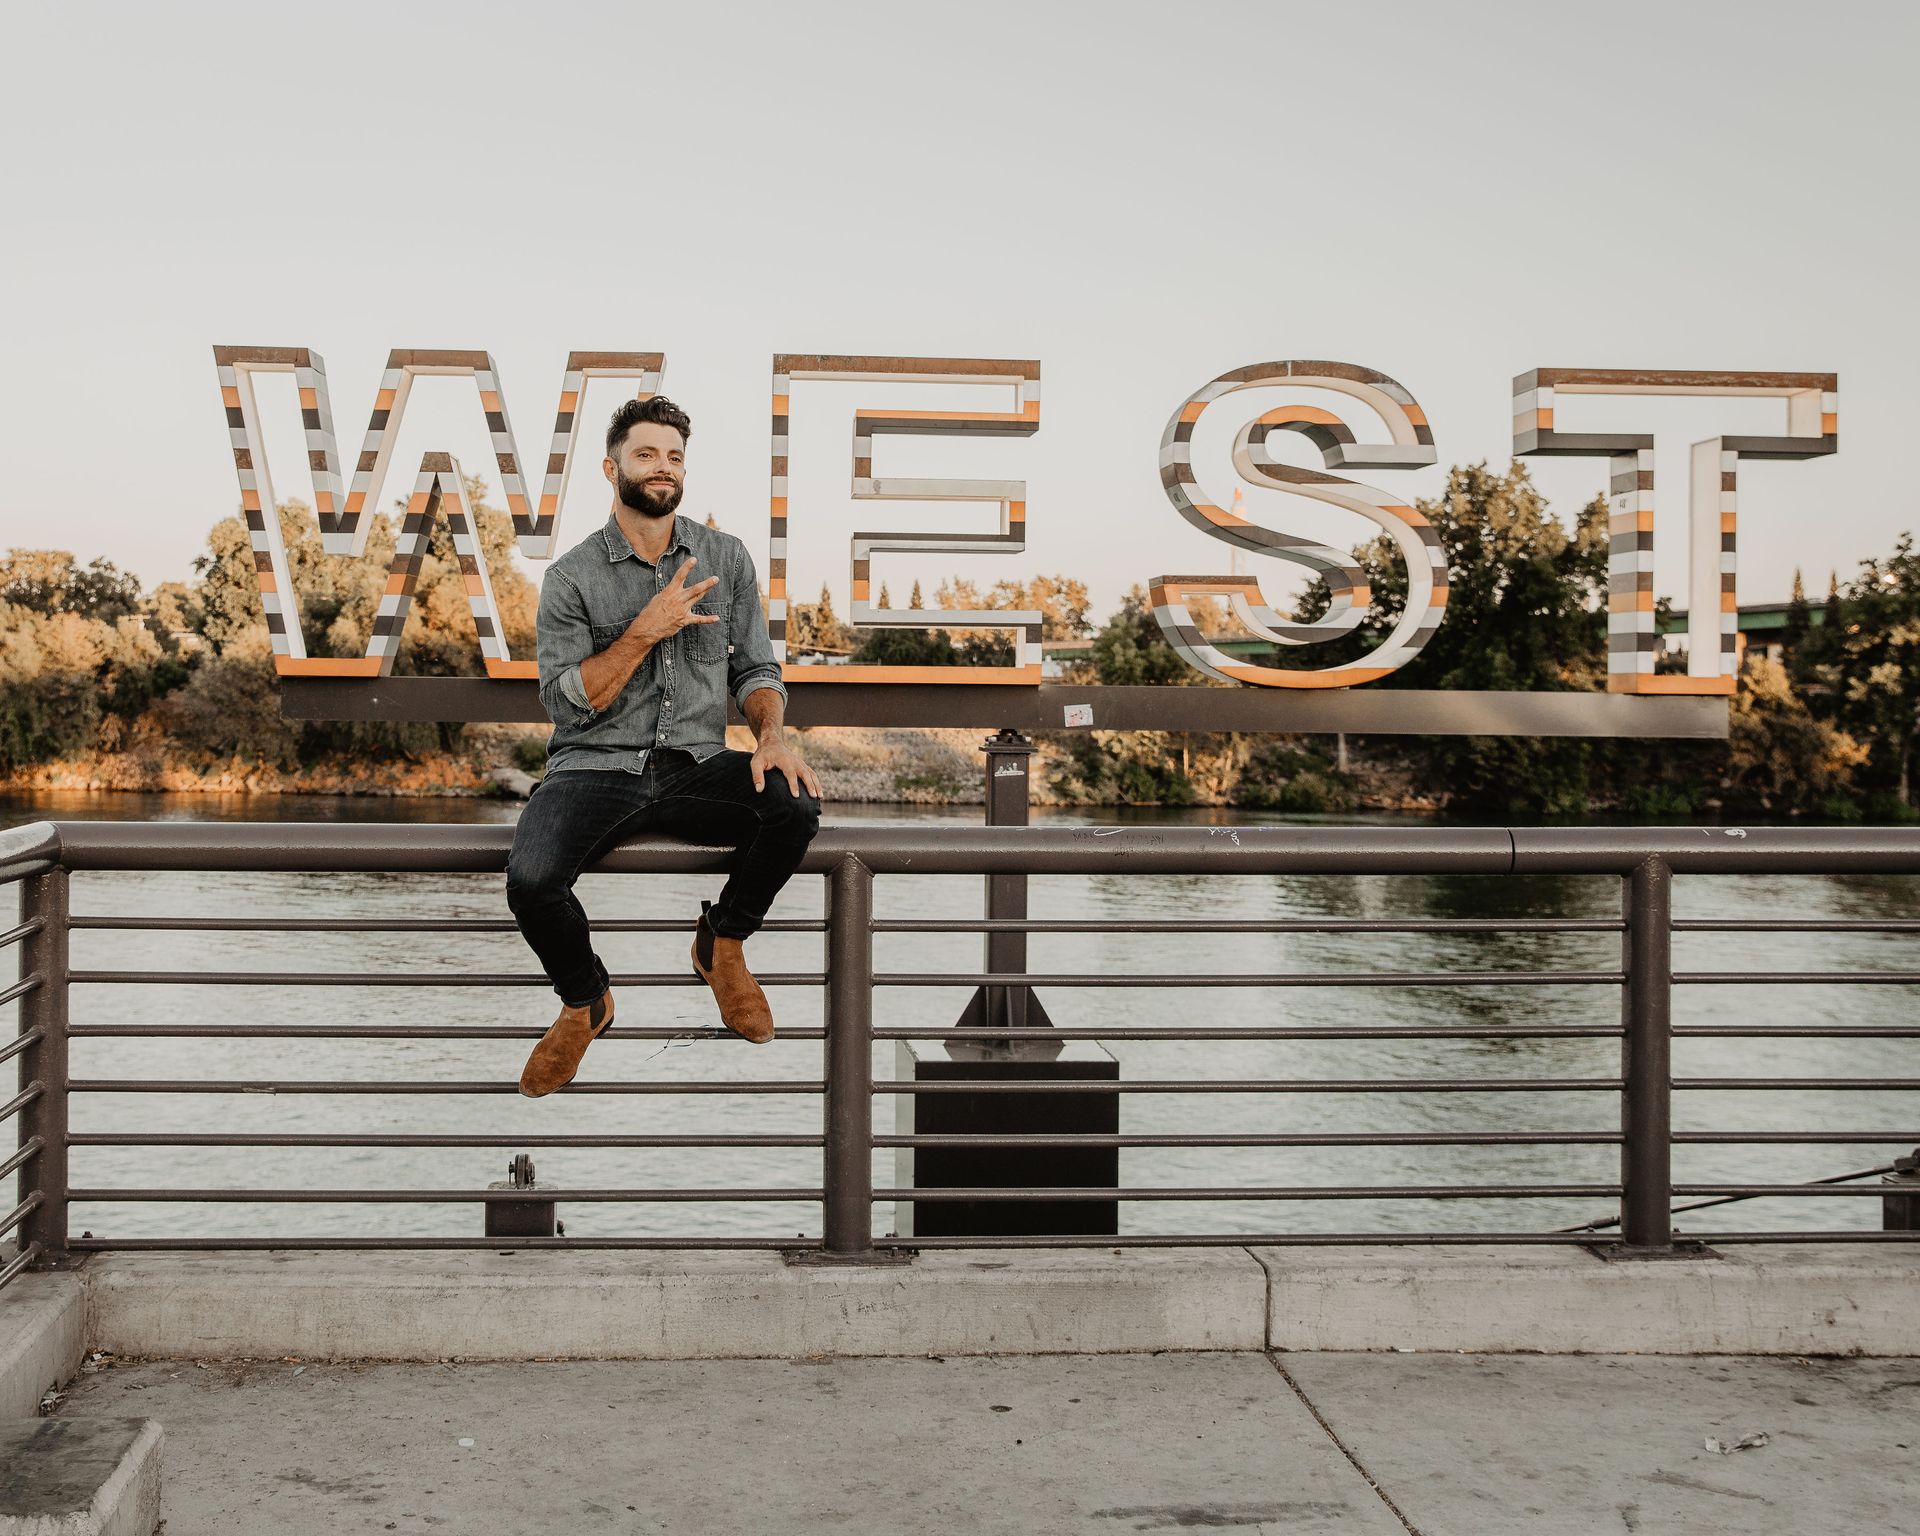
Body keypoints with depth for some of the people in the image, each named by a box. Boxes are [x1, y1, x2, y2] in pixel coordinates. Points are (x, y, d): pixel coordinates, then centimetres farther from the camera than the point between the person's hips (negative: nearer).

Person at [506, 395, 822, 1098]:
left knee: (795, 804, -29)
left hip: (694, 768, 2)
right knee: (531, 878, -32)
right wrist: (648, 629, -17)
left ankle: (722, 945, 3)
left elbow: (755, 668, 11)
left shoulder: (726, 557, 8)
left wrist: (770, 733, -11)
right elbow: (566, 703, -8)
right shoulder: (571, 576, -1)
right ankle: (584, 1001, 4)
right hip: (595, 770, -2)